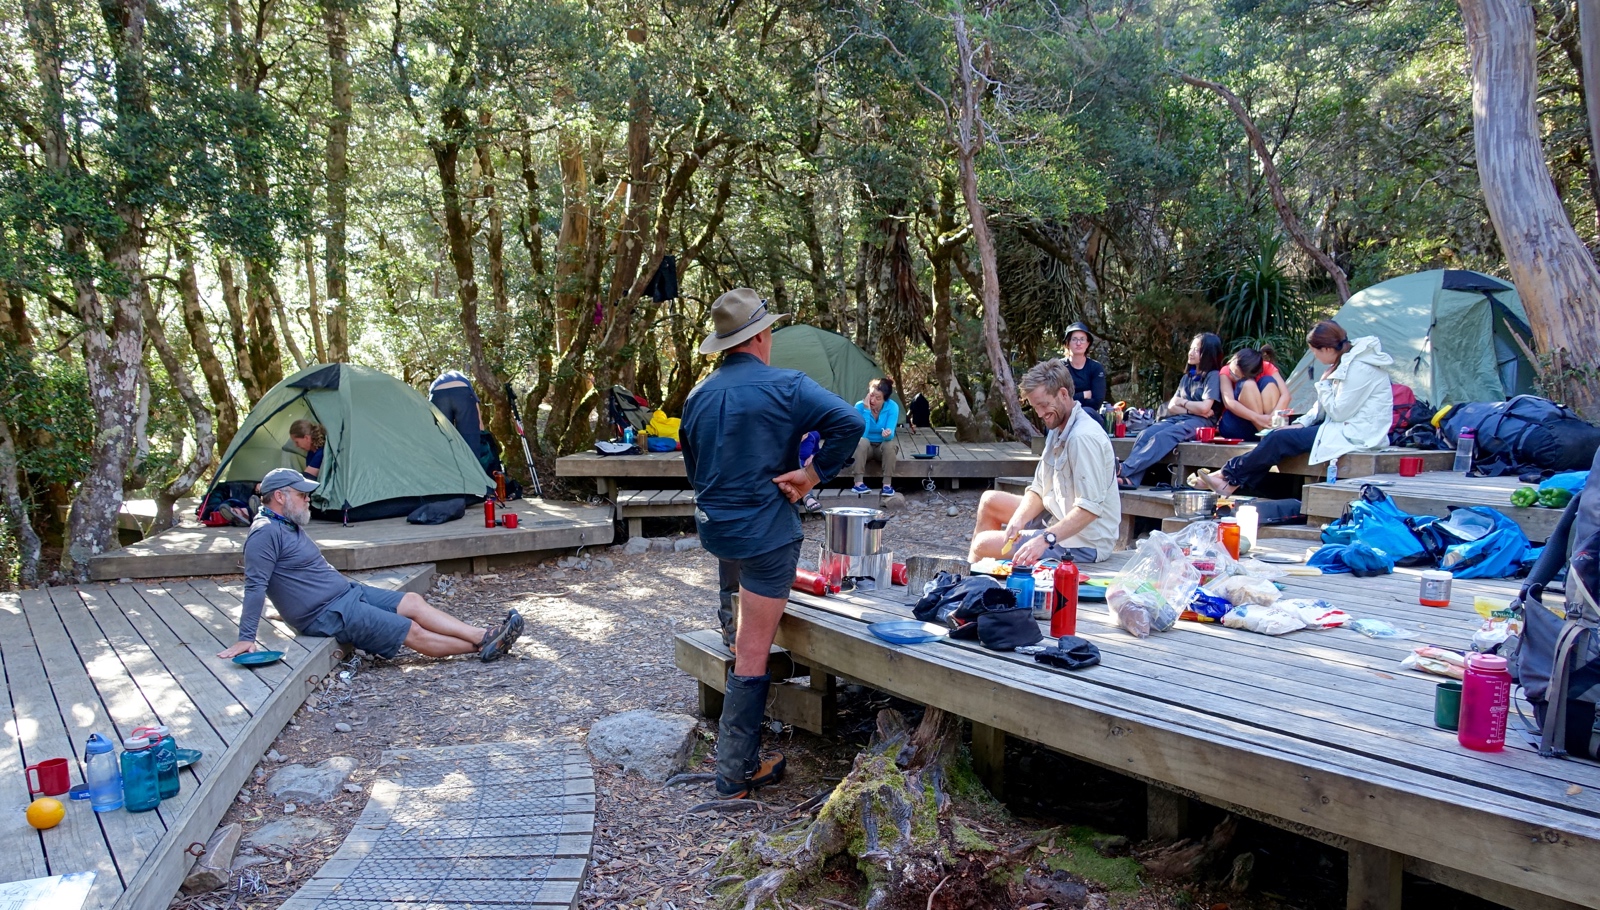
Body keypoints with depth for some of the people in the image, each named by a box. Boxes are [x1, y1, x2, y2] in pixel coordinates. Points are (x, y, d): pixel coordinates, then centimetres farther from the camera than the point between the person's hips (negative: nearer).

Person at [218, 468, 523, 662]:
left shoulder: (289, 525, 14)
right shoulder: (266, 533, -17)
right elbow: (255, 586, -22)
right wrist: (246, 638, -26)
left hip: (348, 591, 10)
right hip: (329, 614, -9)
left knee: (414, 602, -4)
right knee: (414, 633, -11)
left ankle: (483, 636, -11)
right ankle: (482, 647, -8)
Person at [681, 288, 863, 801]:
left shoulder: (699, 396, 8)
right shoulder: (786, 386, -11)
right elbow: (849, 422, -23)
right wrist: (816, 473, -13)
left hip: (714, 527, 7)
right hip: (765, 531, -7)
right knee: (753, 653, -2)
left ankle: (735, 746, 42)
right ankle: (734, 773, 4)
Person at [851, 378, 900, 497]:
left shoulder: (892, 407, -20)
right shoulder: (860, 406, -19)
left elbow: (891, 436, -26)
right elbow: (862, 434, -28)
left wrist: (888, 434, -51)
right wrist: (867, 410, -34)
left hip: (883, 448, 0)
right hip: (865, 448, 0)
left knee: (890, 444, -33)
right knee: (862, 441, -33)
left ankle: (887, 485, -30)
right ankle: (858, 483, -35)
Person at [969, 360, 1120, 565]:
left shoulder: (1084, 437, -24)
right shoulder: (1058, 429, 8)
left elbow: (1090, 508, -31)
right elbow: (1039, 489, 7)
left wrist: (1045, 539, -37)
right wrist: (1019, 519, -12)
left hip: (1084, 543, -10)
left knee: (983, 544, -14)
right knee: (990, 500, 17)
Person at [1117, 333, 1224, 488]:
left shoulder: (1213, 376, 4)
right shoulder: (1187, 377, 26)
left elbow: (1204, 408, -9)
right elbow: (1171, 406, 15)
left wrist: (1182, 402, 6)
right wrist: (1192, 409, -3)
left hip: (1200, 422, -6)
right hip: (1178, 419, 6)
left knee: (1162, 437, -33)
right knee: (1145, 434, -24)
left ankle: (1124, 470, -48)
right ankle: (1131, 479, -44)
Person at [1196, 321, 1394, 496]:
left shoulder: (1359, 368, -19)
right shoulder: (1346, 362, 13)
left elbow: (1338, 412, -19)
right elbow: (1324, 406, 17)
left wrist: (1323, 384, -8)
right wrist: (1301, 423, 4)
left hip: (1354, 433, -10)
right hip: (1343, 427, 10)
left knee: (1280, 439, -15)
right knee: (1279, 435, -2)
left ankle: (1228, 477, -7)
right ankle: (1233, 484, -9)